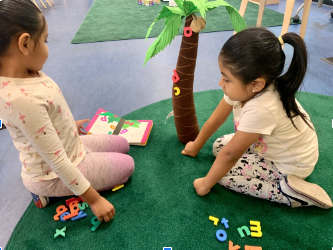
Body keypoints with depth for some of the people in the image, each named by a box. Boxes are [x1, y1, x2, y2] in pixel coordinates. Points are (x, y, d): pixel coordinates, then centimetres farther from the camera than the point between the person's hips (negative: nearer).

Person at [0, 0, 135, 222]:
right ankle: (51, 192, 6)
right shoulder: (22, 99, -37)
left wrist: (69, 125, 24)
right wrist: (93, 199, -21)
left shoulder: (25, 73, -11)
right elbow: (57, 162, -31)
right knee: (127, 165, 8)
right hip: (56, 176, -8)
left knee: (123, 144, 20)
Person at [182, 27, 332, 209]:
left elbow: (229, 155, -31)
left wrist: (206, 184, -16)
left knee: (224, 174, -15)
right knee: (219, 146, 4)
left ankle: (286, 192, -7)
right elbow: (216, 119, -5)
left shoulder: (260, 110, -42)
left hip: (290, 165, -8)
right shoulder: (246, 88, -19)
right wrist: (196, 146, 8)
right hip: (272, 145, 8)